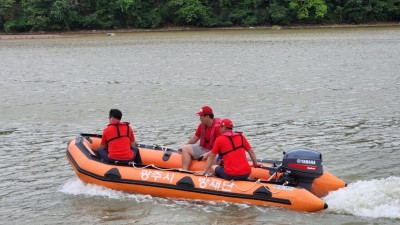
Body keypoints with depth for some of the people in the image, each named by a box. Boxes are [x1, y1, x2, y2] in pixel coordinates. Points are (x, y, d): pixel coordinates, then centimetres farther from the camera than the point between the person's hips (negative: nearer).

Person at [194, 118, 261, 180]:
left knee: (213, 167, 22)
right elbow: (251, 152, 14)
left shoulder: (219, 139, 0)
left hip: (230, 175, -4)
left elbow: (211, 157, 4)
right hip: (246, 174, 4)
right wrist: (255, 164, 28)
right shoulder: (241, 137, 11)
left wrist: (203, 172, 10)